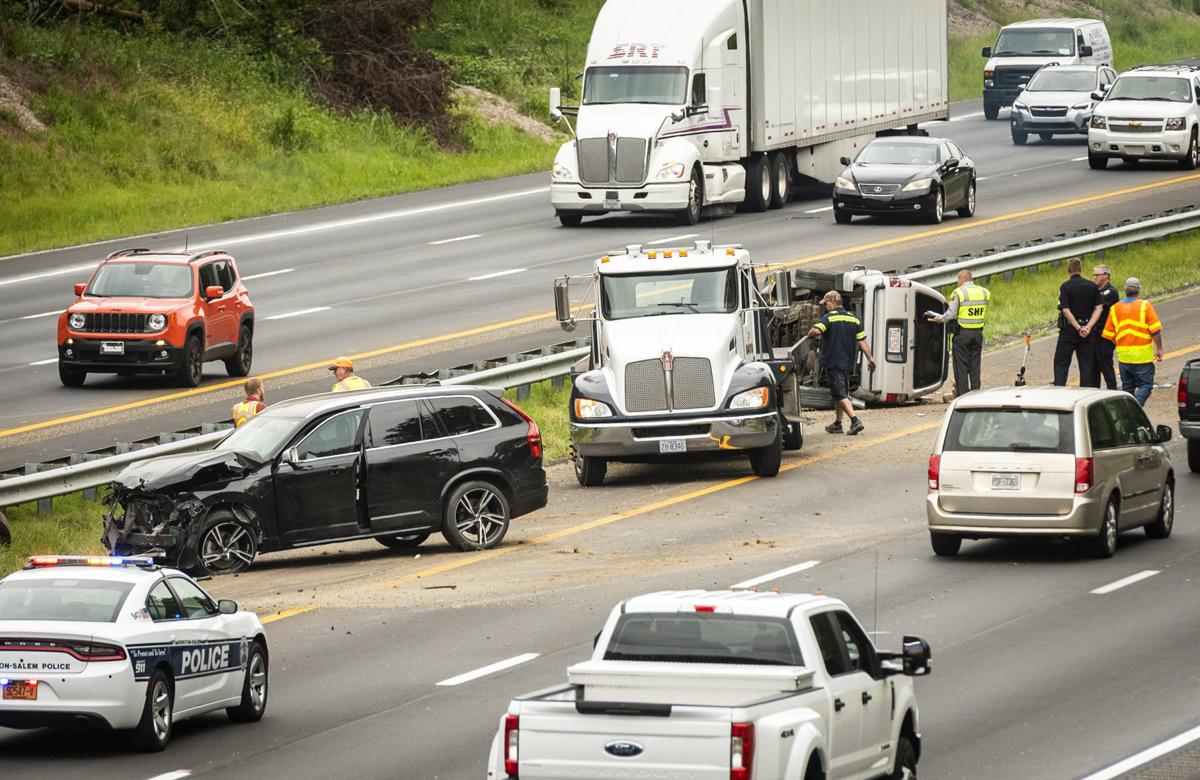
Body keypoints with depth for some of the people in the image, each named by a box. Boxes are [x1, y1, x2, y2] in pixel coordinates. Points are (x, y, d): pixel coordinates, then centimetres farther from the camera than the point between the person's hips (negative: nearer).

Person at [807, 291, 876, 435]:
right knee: (842, 392, 18)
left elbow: (816, 331, -26)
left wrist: (810, 332, -4)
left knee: (840, 394, -8)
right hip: (848, 362, 7)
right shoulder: (853, 319, 10)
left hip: (833, 362, -7)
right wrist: (870, 359, 9)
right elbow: (862, 342, 8)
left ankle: (855, 420, -23)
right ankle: (837, 424, 26)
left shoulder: (829, 317, -10)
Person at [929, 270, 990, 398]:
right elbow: (985, 315, 9)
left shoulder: (958, 293, -10)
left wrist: (940, 318, 8)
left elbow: (951, 314, -12)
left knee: (961, 366, 2)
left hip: (962, 333, -5)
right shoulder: (984, 292, 6)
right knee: (975, 366, 11)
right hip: (978, 333, 5)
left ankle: (962, 395, 0)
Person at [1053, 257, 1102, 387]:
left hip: (1069, 330, -4)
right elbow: (1098, 308, -3)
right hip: (1087, 332, 4)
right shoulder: (1092, 286, 3)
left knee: (1061, 362, 3)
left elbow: (1065, 310, -16)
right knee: (1086, 364, 9)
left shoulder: (1065, 287, -9)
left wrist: (1078, 328, -14)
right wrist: (1088, 327, -9)